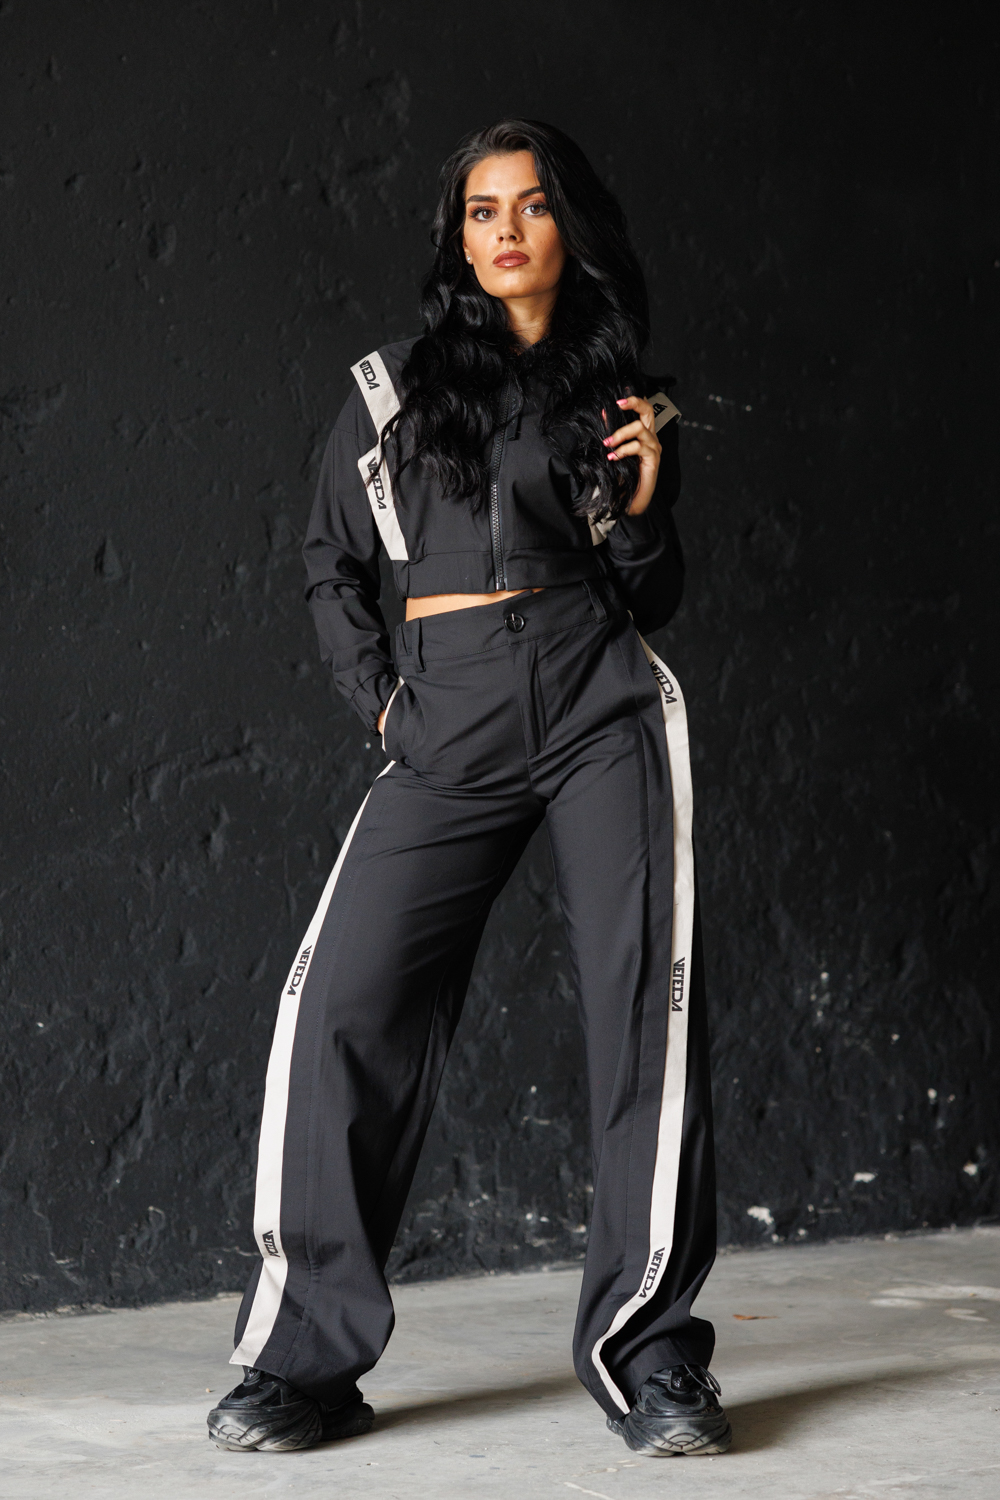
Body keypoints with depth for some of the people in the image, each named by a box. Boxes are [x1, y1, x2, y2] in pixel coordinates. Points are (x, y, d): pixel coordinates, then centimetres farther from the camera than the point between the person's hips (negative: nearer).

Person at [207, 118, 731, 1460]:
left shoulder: (616, 400, 13)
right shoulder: (396, 387, 13)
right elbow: (331, 563, 21)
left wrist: (645, 506, -2)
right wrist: (376, 695, 8)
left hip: (602, 700, 0)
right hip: (449, 720, 0)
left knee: (644, 998, -11)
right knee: (349, 1003, -12)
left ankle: (649, 1353, -2)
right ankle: (307, 1357, -2)